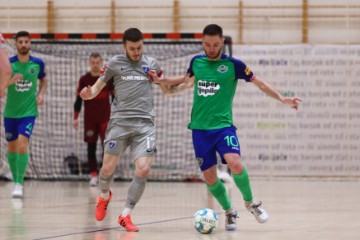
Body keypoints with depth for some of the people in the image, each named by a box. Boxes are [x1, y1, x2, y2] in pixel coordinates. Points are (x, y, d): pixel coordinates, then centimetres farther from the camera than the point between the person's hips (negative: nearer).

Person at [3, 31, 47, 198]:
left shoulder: (38, 63, -4)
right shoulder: (8, 64, -8)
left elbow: (43, 79, 15)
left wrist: (41, 94, -2)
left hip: (29, 111, -1)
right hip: (10, 113, 1)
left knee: (22, 145, -18)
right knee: (11, 148, 12)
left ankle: (19, 184, -13)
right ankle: (15, 180, 31)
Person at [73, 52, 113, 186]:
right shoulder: (84, 80, 1)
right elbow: (78, 100, 5)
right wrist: (75, 118, 2)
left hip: (105, 118, -1)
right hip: (89, 119, 1)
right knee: (91, 146, 1)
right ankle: (93, 175, 6)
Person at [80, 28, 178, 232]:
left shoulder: (151, 64, 10)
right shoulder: (114, 64, 5)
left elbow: (167, 90, 20)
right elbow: (97, 87, 8)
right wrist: (89, 94, -15)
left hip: (145, 123, 1)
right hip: (120, 121, -1)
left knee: (143, 170, -14)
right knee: (108, 169, -2)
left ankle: (126, 215, -1)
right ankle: (105, 196, 34)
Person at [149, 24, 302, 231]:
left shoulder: (233, 65, -3)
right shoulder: (196, 62, 7)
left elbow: (259, 83, 2)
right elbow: (188, 81, 28)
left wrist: (282, 98, -6)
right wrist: (162, 81, 18)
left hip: (223, 126, -3)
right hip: (200, 128, 3)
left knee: (235, 163, -26)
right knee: (209, 176, -1)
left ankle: (250, 202, -1)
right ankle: (229, 212, 23)